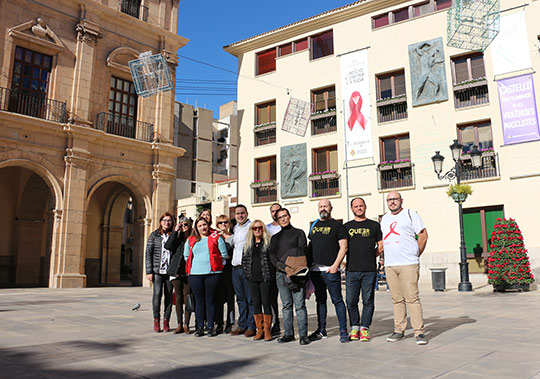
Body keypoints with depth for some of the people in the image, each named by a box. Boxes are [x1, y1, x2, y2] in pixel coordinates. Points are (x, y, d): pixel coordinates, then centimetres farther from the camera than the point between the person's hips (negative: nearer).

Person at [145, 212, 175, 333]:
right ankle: (156, 321, 6)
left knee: (169, 295, 3)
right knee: (157, 294, -5)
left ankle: (166, 320, 12)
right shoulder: (154, 235, 5)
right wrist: (149, 271, -4)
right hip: (157, 270, -1)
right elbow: (148, 253, 3)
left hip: (170, 270, 1)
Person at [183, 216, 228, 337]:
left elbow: (224, 254, 5)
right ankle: (200, 327, 13)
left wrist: (217, 265, 6)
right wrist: (195, 265, 15)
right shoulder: (191, 240, 13)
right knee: (199, 301, 6)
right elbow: (186, 256, 21)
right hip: (195, 274, 2)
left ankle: (211, 327, 9)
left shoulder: (216, 237, 5)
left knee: (210, 300, 1)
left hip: (212, 273, -2)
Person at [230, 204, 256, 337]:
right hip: (236, 267, 7)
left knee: (250, 298, -2)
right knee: (240, 298, 12)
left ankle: (251, 326, 5)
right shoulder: (235, 228, 18)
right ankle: (242, 325, 19)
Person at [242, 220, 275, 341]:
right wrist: (247, 272, 8)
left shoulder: (269, 242, 1)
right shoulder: (248, 244, 14)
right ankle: (259, 330, 15)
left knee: (266, 303, -3)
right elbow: (244, 259, 19)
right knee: (256, 303, 6)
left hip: (265, 277, -4)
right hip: (252, 278, 4)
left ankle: (267, 330, 6)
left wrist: (271, 273, -7)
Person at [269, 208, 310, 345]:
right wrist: (279, 264, -11)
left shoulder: (299, 233, 10)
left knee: (300, 305, -6)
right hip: (280, 274, 4)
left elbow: (302, 251, -1)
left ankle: (303, 334, -2)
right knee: (286, 305, 7)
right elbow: (272, 255, 9)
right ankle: (288, 333, 13)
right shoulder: (275, 237, 20)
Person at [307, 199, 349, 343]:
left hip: (330, 269, -6)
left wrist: (335, 265, -14)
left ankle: (343, 331, 5)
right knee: (320, 300, 12)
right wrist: (307, 264, 13)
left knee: (337, 300, -2)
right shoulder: (314, 226, 17)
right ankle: (321, 330, 21)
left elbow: (343, 247, -6)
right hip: (314, 269, 6)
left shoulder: (337, 225, 0)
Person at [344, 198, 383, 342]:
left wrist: (370, 257, 4)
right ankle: (354, 327, 15)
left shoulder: (374, 225, 9)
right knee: (351, 301, 2)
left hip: (369, 270, -1)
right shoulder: (347, 226, 13)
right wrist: (350, 259, 6)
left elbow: (381, 246, 11)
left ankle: (364, 328, 12)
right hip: (351, 270, 1)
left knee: (368, 301, 2)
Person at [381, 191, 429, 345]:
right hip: (389, 265, 5)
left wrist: (415, 255, 0)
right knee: (397, 299, 9)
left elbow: (423, 235, 0)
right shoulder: (384, 219, 18)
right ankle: (399, 330, 16)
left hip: (408, 264, -5)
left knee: (412, 298, -8)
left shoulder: (410, 214, 1)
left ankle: (419, 332, -2)